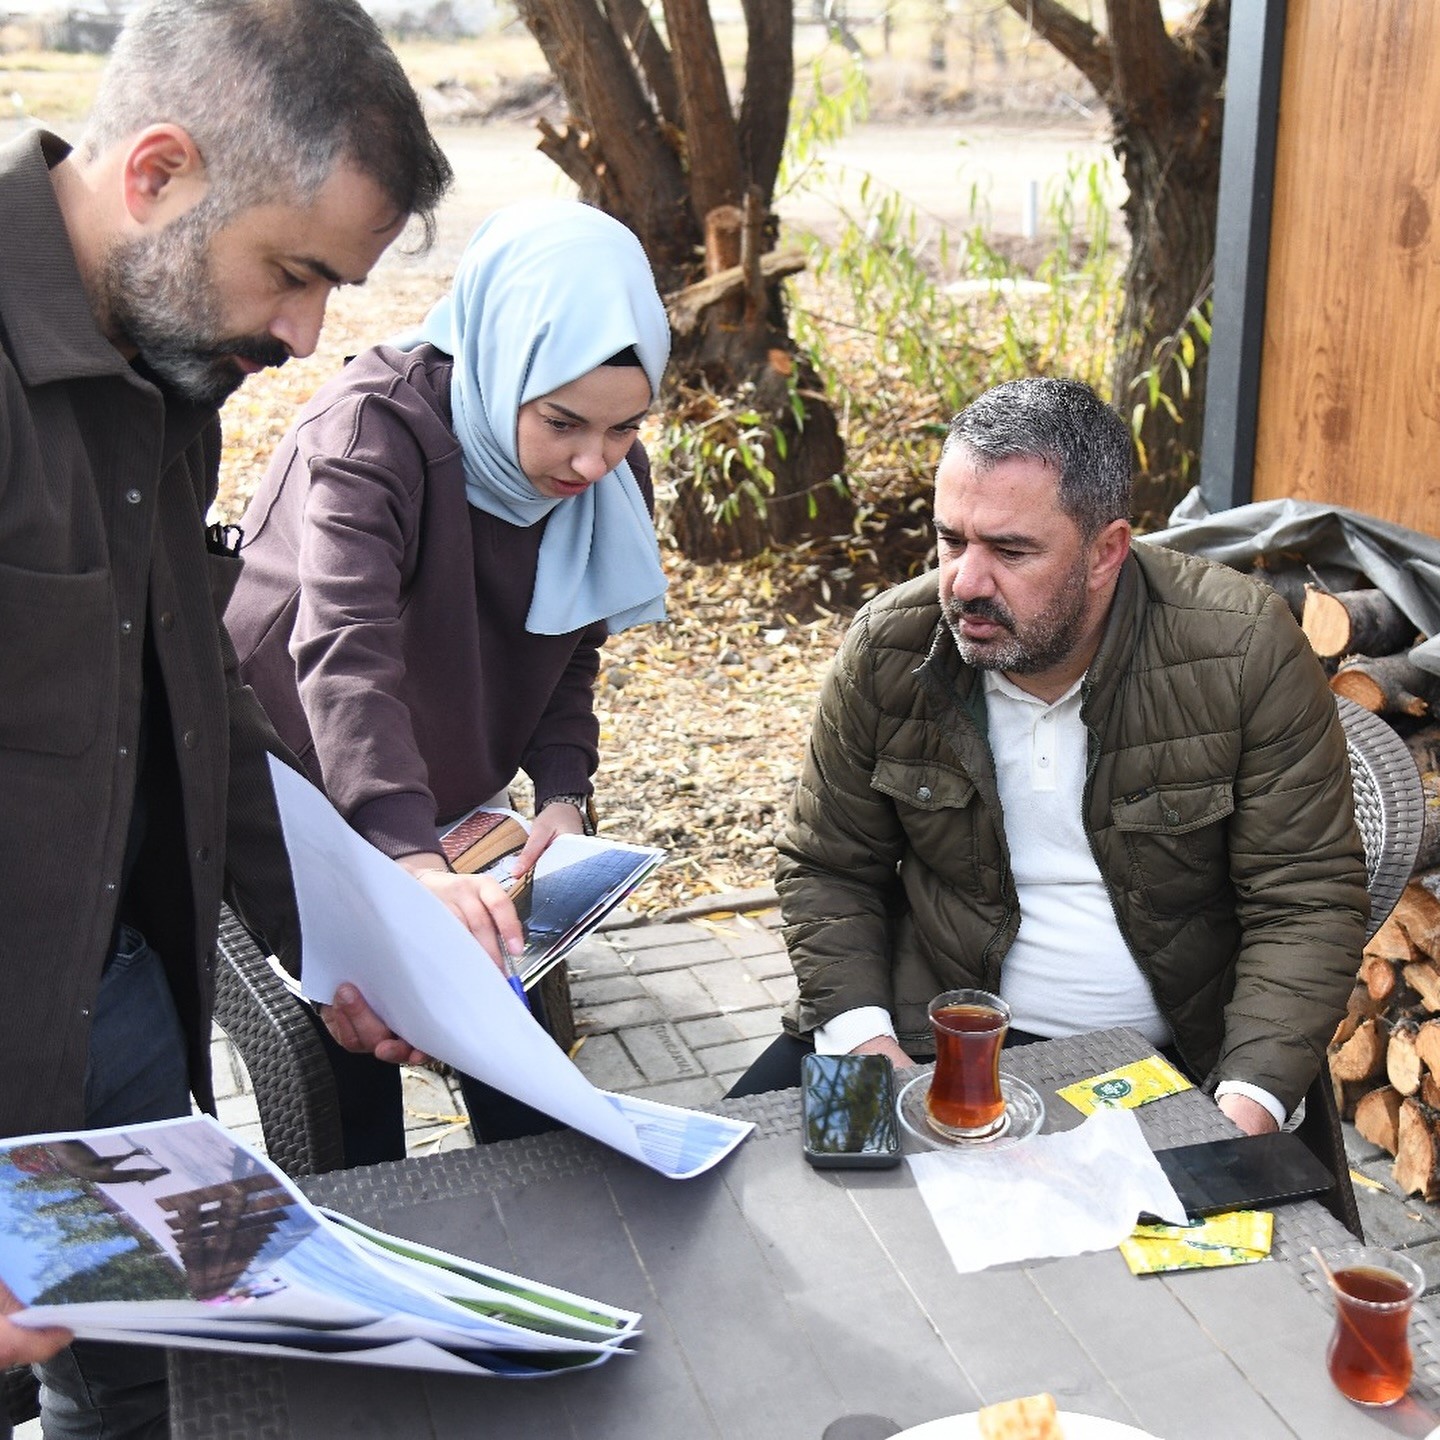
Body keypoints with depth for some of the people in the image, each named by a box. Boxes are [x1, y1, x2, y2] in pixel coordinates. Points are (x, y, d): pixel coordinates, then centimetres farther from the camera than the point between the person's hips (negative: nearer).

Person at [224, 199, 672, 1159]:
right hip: (297, 791, -5)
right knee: (352, 1044, -10)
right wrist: (414, 859, -55)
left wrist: (564, 795, -15)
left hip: (448, 808, 5)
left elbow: (571, 656, 3)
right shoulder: (379, 425, -28)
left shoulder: (611, 476, -9)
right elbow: (346, 656, -42)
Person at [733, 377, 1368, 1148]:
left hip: (1186, 1054, -1)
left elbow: (1306, 899, -11)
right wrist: (860, 1033, -14)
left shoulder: (1247, 651, -15)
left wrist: (1251, 1100, -24)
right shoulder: (887, 651, -8)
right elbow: (827, 869, 2)